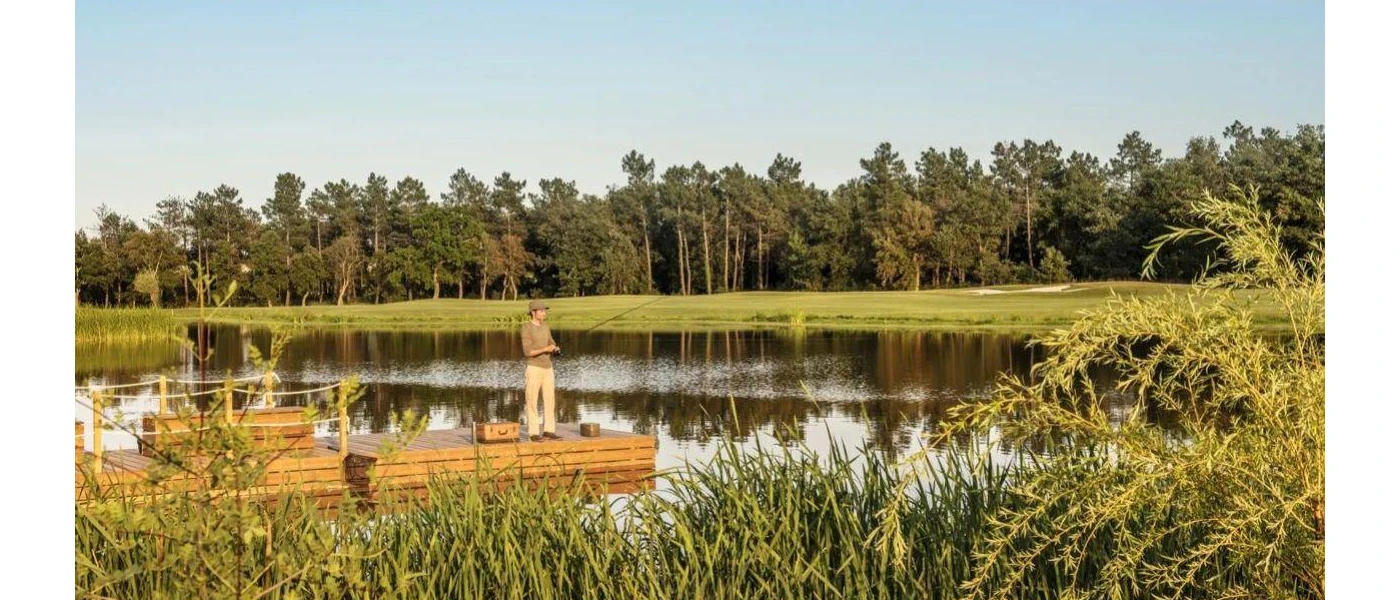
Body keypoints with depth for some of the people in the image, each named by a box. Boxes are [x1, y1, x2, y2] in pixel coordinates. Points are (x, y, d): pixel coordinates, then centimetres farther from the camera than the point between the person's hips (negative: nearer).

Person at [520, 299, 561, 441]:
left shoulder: (545, 328, 13)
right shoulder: (526, 329, -11)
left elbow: (552, 347, 12)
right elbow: (528, 352, -17)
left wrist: (556, 349, -13)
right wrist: (545, 349, -27)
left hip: (548, 368, 7)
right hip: (533, 369, -7)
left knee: (549, 400, 4)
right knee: (532, 401, -4)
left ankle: (548, 431, 8)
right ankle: (534, 433, 0)